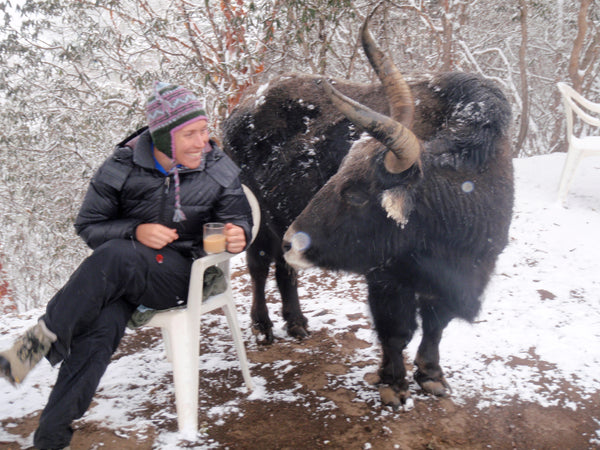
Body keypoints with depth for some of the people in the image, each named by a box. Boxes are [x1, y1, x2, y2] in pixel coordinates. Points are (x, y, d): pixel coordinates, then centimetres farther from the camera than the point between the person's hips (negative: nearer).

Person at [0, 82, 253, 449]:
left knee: (114, 256, -34)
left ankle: (45, 336, -27)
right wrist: (136, 232, -16)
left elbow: (239, 220, 11)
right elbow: (88, 226, 3)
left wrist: (238, 236, -15)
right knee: (101, 326, -31)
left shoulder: (220, 170, -1)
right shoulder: (122, 168, -3)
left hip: (180, 272, -1)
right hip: (119, 276, 1)